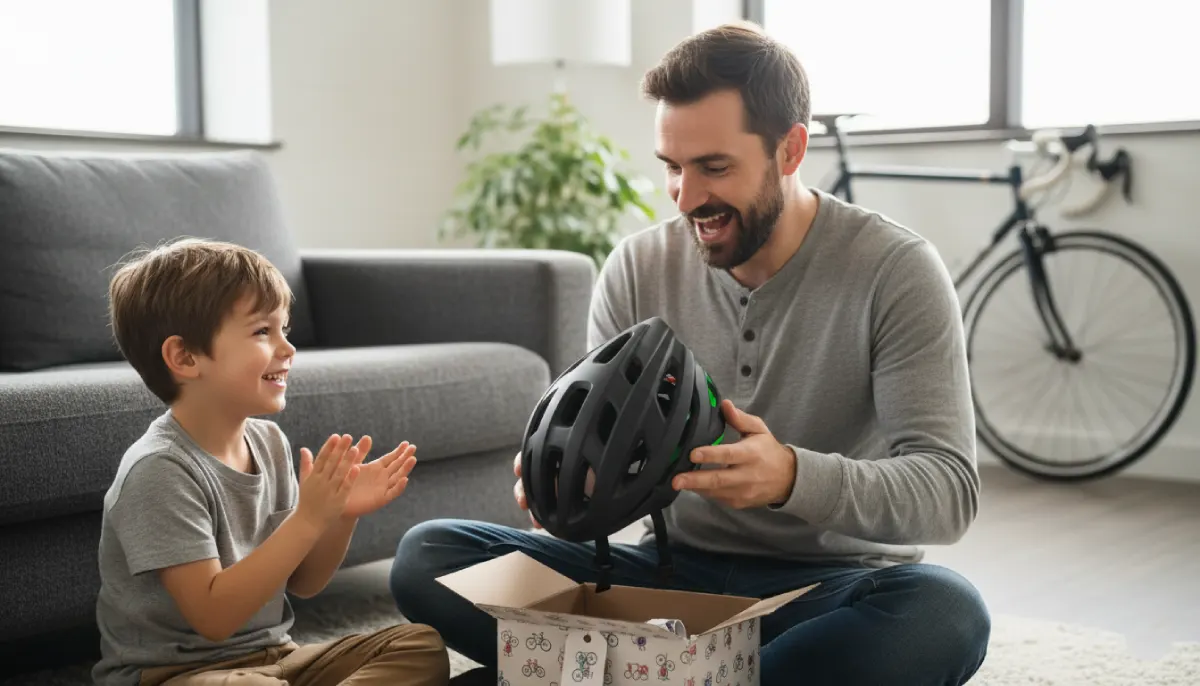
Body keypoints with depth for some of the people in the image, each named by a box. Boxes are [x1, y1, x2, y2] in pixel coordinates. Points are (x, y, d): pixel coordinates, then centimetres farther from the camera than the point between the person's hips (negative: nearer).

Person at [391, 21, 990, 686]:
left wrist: (793, 477, -38)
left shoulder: (894, 270, -11)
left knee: (946, 612, -37)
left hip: (834, 584, -2)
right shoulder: (637, 268, 0)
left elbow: (948, 490, -18)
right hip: (672, 570, 3)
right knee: (427, 555, -13)